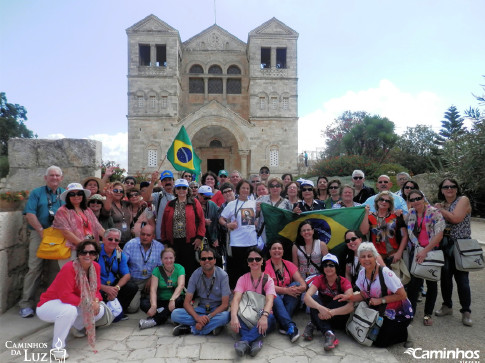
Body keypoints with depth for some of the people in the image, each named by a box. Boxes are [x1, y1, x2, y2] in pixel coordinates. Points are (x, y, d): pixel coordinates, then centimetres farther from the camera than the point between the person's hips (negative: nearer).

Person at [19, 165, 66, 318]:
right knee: (35, 268, -6)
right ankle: (26, 304, 4)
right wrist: (42, 231, -13)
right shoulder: (36, 193, 6)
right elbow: (29, 214, -5)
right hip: (39, 234, -2)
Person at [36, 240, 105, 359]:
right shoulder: (69, 268, -29)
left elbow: (95, 289, 0)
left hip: (73, 305, 7)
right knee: (69, 310, -39)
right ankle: (57, 347, -16)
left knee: (100, 310, -8)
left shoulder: (96, 267, -7)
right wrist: (88, 304, -29)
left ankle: (78, 327, 23)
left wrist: (96, 301, -21)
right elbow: (65, 296, -31)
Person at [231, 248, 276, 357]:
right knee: (236, 314, -30)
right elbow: (236, 299, -15)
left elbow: (269, 300, -19)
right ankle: (256, 340, -42)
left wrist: (264, 316, -41)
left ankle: (244, 341, -45)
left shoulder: (268, 280, -1)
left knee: (271, 318, -35)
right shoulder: (243, 279, 2)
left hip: (262, 318, -1)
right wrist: (233, 316, -36)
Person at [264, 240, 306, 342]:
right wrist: (286, 290, -30)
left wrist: (301, 288, -28)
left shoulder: (289, 265, 8)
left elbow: (303, 284, -3)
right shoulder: (265, 266, -2)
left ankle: (283, 325, -31)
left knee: (296, 284, -24)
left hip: (288, 300, 3)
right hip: (273, 299, -3)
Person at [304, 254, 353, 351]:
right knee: (314, 298, -25)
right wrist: (321, 308, -43)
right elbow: (307, 297, -24)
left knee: (341, 301, -29)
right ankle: (328, 333, -40)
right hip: (323, 317, 1)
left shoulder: (344, 282, -11)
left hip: (339, 319, -1)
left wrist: (331, 312, -40)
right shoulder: (319, 279, -7)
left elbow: (351, 306, -27)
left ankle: (313, 326, -26)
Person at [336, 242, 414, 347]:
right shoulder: (362, 273, -7)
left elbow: (402, 295, -23)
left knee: (379, 342, -9)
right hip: (381, 312, 6)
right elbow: (364, 295, 3)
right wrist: (349, 297, -15)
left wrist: (380, 300, -26)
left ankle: (403, 333, 15)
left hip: (399, 314, -6)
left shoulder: (385, 273, -28)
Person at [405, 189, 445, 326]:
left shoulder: (434, 212, -10)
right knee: (414, 282, -2)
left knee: (432, 283, 9)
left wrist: (425, 251, -19)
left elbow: (439, 234, -16)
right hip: (416, 251, 3)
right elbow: (408, 232, 16)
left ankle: (428, 314, 23)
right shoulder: (410, 213, 4)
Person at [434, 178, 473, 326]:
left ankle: (466, 312, 12)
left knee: (461, 278, -3)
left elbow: (456, 218, -20)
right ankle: (447, 306, 25)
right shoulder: (441, 204, 10)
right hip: (445, 245, 5)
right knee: (445, 275, 9)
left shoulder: (463, 200, -6)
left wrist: (440, 209, -9)